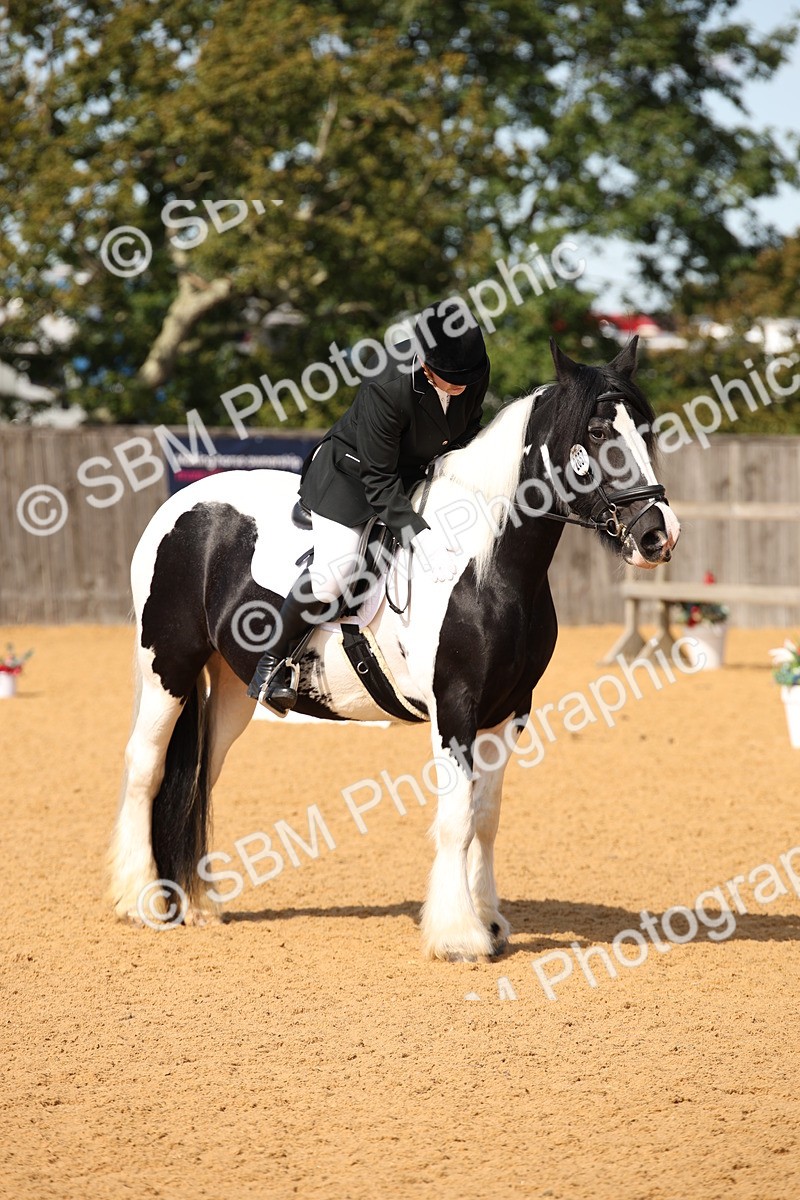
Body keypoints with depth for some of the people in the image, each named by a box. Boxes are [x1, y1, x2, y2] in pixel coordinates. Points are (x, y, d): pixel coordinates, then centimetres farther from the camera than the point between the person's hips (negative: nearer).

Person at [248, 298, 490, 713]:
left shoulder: (476, 371, -19)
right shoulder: (386, 389, -36)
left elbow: (468, 430, 5)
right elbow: (379, 482, -29)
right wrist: (422, 535, -36)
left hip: (414, 474, 7)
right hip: (352, 472, -7)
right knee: (332, 571, -23)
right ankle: (273, 661, -3)